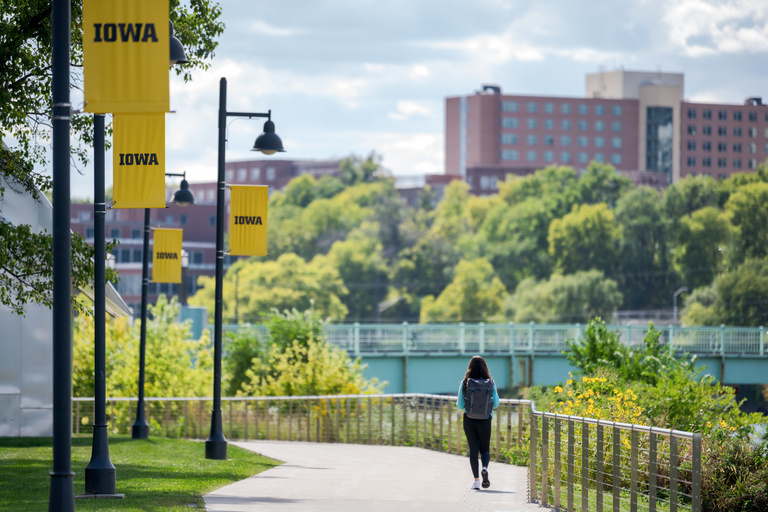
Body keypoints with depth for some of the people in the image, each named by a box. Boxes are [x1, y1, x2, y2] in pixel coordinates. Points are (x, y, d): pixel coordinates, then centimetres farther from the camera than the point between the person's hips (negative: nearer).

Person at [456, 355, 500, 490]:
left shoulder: (465, 383, -6)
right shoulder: (490, 383, -5)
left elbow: (460, 405, -2)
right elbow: (496, 403, 2)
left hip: (469, 419, 0)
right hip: (485, 420, 0)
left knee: (473, 449, 7)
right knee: (485, 448, 12)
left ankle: (476, 479, -1)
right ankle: (485, 467, -19)